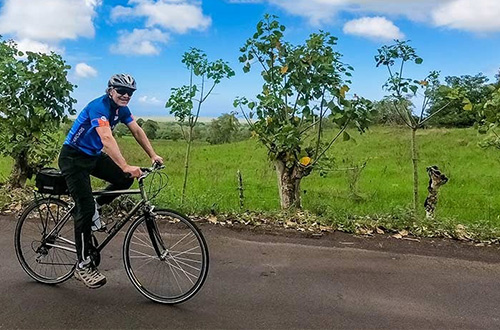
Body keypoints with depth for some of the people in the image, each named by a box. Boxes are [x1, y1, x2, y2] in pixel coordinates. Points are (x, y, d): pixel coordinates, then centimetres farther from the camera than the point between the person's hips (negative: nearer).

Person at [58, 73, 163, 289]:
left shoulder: (121, 108, 0)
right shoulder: (99, 107, -26)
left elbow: (137, 131, 5)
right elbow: (107, 139, -40)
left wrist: (153, 155, -4)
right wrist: (126, 167, -50)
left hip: (94, 156, 8)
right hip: (73, 158, -8)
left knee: (125, 179, -9)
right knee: (85, 208, -14)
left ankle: (95, 208, 14)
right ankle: (83, 266, -5)